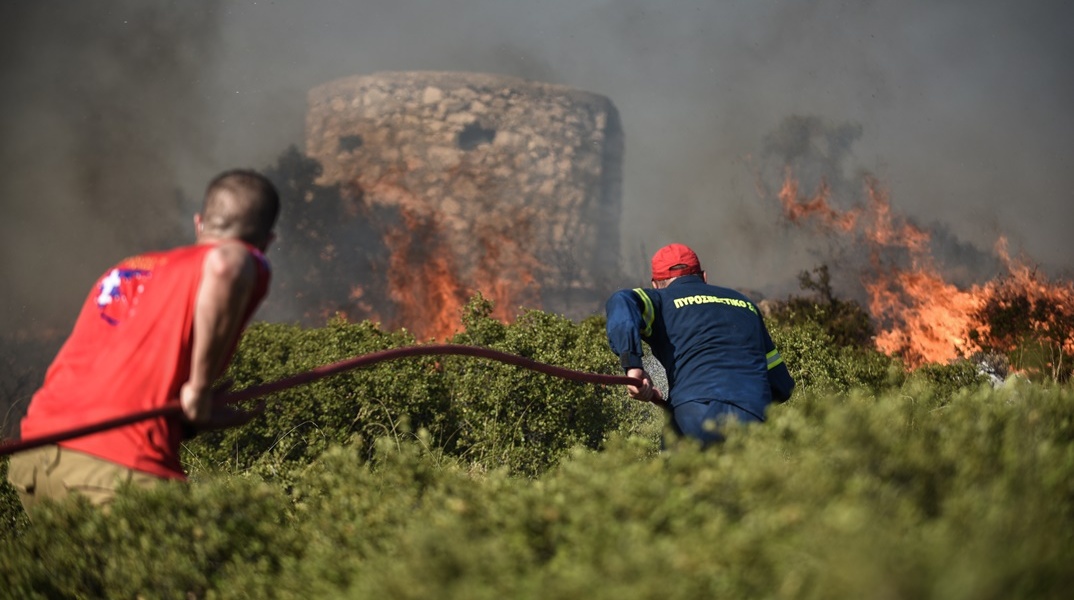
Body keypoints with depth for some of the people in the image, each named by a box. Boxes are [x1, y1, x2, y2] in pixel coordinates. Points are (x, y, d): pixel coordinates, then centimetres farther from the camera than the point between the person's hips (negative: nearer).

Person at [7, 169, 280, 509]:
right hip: (120, 468, -7)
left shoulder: (125, 269, 26)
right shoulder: (246, 263, 4)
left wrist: (199, 418, 22)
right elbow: (225, 264, -23)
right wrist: (200, 391, -14)